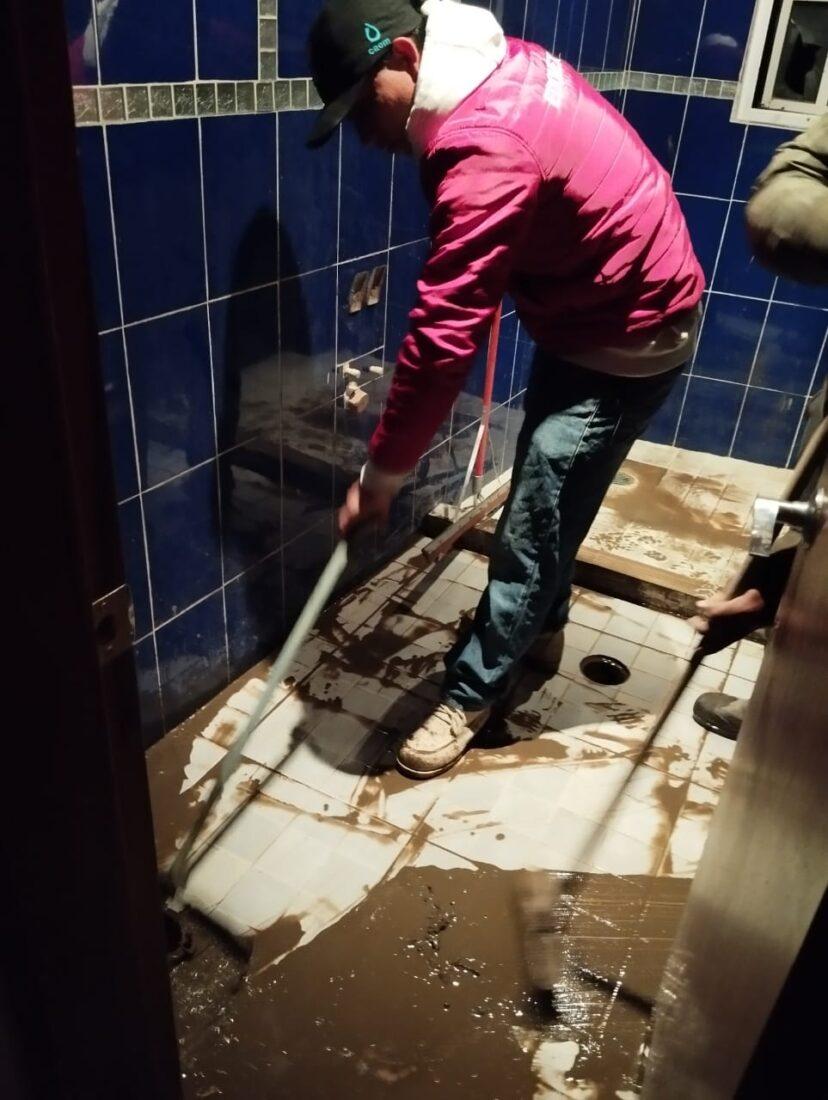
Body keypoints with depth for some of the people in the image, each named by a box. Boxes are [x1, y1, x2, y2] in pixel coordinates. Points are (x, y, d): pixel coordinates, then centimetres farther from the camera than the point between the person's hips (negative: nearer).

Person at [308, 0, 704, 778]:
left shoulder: (486, 144, -31)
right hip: (590, 308, 10)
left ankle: (471, 691, 13)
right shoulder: (499, 68, 0)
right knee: (544, 495, 20)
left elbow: (443, 332, -32)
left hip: (629, 335, -10)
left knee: (534, 521, -2)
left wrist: (381, 473, -24)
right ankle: (539, 628, 39)